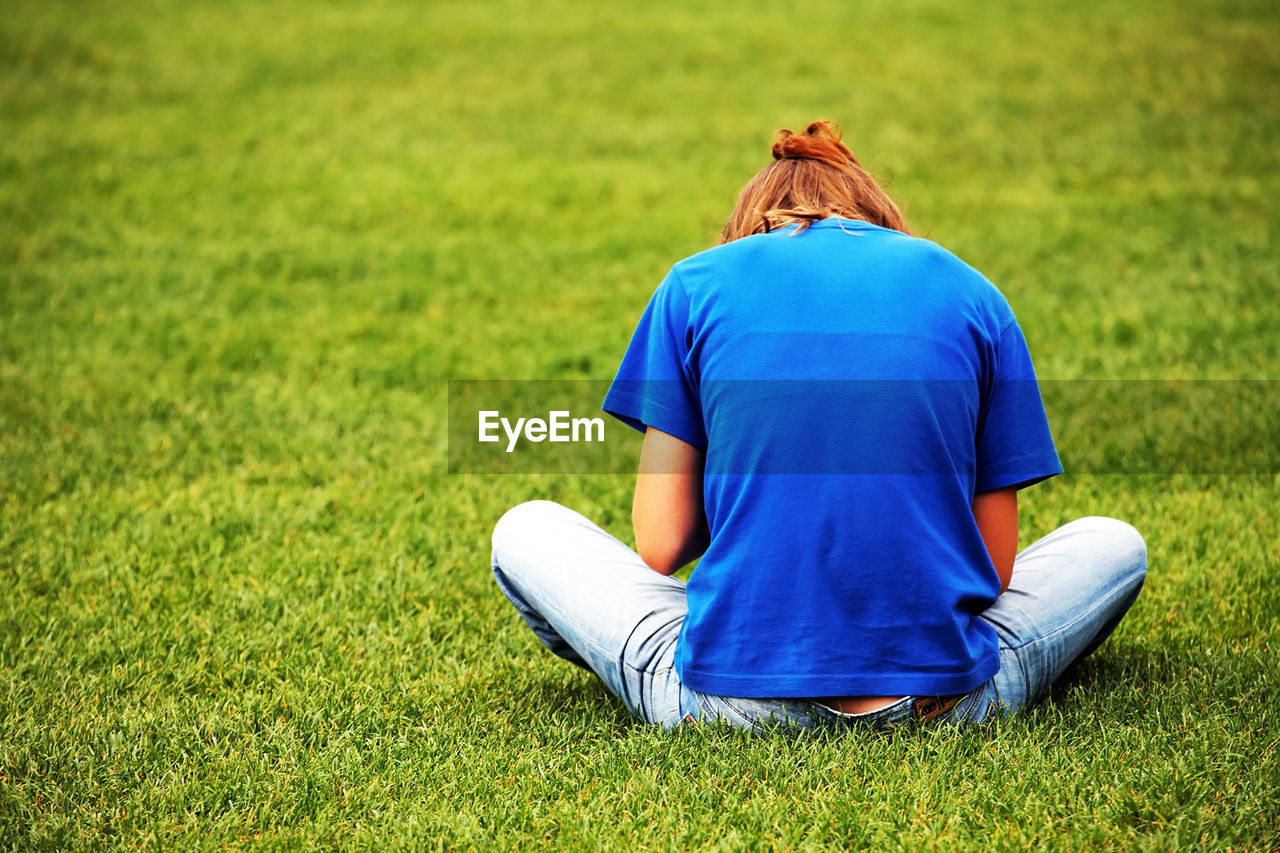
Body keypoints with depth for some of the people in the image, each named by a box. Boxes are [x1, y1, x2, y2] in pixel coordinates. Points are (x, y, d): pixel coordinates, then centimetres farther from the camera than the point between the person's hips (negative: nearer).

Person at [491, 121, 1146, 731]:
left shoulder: (694, 284, 7)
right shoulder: (974, 295, 10)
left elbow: (659, 547, 5)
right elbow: (995, 569, 9)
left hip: (736, 699, 0)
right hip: (940, 707, 1)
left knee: (525, 531, 25)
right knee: (1115, 544, 30)